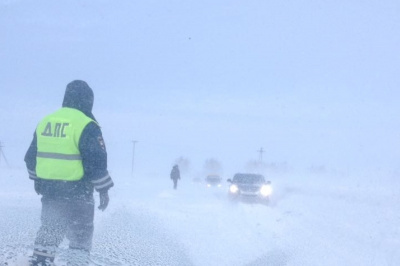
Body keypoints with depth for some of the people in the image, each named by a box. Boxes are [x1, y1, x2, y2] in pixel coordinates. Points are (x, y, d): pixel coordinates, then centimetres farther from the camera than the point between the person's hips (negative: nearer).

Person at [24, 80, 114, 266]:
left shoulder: (45, 122, 7)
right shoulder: (86, 125, -13)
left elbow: (31, 157, 15)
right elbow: (96, 162, -16)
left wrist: (37, 179, 28)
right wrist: (103, 190, -7)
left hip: (48, 189, 6)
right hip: (77, 192, -5)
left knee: (48, 230, 17)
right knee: (80, 235, 6)